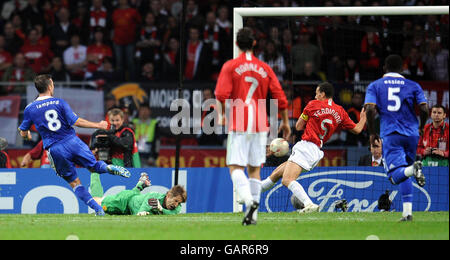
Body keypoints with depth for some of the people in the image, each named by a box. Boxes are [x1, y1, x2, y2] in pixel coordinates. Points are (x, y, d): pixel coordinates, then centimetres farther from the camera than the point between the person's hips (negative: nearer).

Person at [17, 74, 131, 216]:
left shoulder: (29, 109, 1)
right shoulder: (59, 103, -3)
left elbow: (23, 134, 9)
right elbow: (76, 121, -10)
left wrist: (27, 134, 35)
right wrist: (98, 125, 0)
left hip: (55, 150, 0)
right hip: (72, 141, 0)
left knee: (74, 182, 9)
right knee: (93, 166, 15)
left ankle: (97, 209, -1)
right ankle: (109, 168, -21)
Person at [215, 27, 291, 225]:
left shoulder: (230, 66, -2)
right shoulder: (265, 69, 8)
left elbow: (222, 94, -13)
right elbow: (281, 98, 6)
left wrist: (221, 115, 2)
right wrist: (285, 122, 15)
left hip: (238, 124, -3)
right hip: (260, 125, 3)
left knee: (235, 167, -4)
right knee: (254, 169, 10)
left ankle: (249, 200, -30)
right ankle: (253, 215, 7)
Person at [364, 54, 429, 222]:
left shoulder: (375, 86, 7)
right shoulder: (413, 86, 9)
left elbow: (370, 109, -7)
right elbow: (424, 109, -1)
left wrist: (372, 133, 4)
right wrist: (421, 127, 17)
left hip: (390, 134, -3)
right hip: (411, 134, 3)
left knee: (396, 175, -10)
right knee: (404, 174, 15)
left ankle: (412, 169, -43)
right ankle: (407, 212, 5)